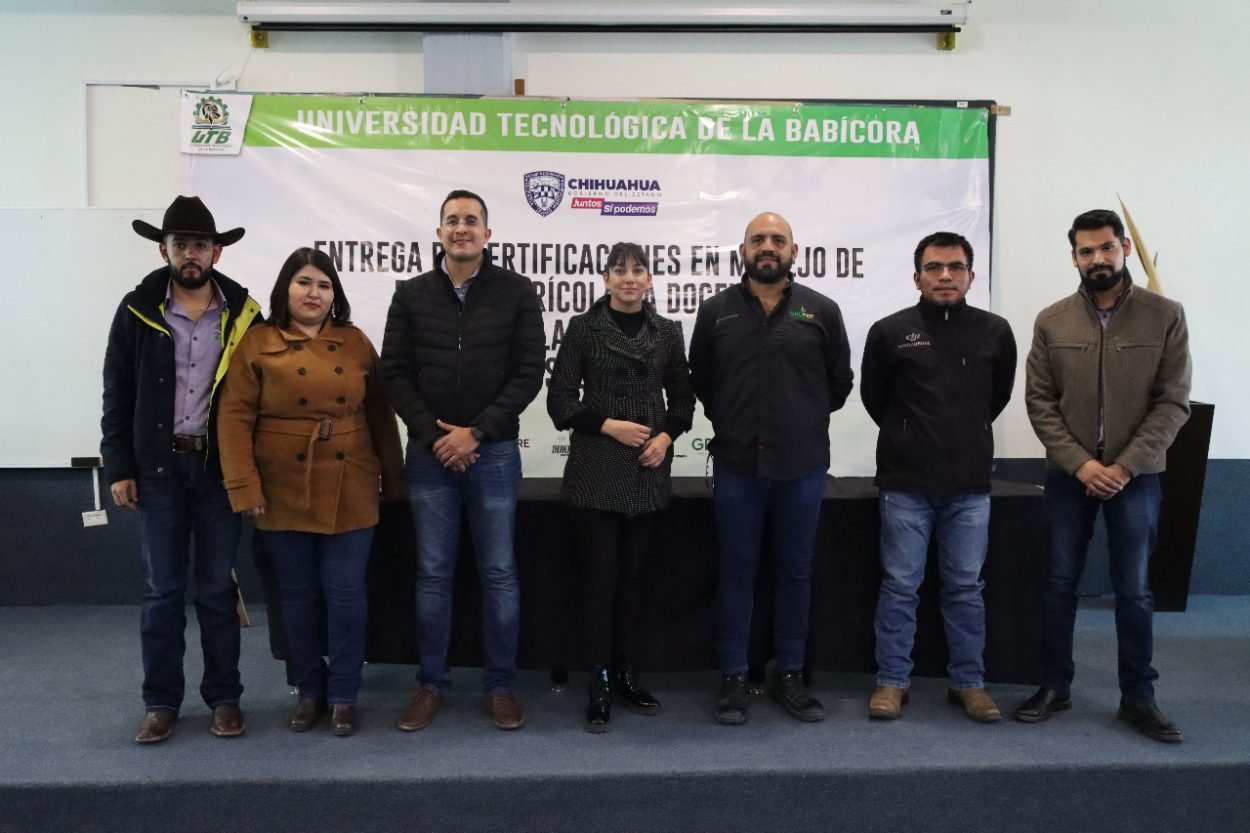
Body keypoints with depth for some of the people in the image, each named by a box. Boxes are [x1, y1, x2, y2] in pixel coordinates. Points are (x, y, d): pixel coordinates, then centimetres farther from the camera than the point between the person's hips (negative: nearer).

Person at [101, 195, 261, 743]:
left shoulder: (244, 314, 1)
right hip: (157, 466, 1)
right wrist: (118, 468, 0)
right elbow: (117, 395, 4)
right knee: (162, 590, 7)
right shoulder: (138, 311, 2)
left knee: (217, 588, 7)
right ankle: (160, 702, 19)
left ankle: (224, 698, 19)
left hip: (220, 466, 0)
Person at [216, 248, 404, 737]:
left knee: (345, 593, 2)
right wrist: (245, 488, -12)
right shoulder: (257, 344, 0)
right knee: (299, 596, 10)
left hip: (349, 495, 1)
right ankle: (309, 691, 26)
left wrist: (394, 480, 7)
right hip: (284, 496, -1)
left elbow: (380, 416, 8)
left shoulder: (356, 343, 7)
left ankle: (343, 696, 17)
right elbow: (235, 418, -5)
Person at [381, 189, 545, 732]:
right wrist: (433, 435, -9)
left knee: (499, 574, 6)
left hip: (494, 453, -1)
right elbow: (395, 374, 3)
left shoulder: (517, 292, 0)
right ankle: (432, 683, 22)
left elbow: (529, 373, -5)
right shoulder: (411, 295, 6)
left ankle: (500, 685, 19)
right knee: (433, 574, 8)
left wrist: (476, 432, -12)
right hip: (429, 453, 2)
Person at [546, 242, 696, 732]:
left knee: (633, 576, 9)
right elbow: (560, 400, -3)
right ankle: (600, 682, 10)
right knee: (600, 576, 0)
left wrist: (667, 436, -6)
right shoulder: (583, 328, 0)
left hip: (648, 471, 3)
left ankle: (628, 675, 21)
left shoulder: (667, 332, 8)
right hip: (596, 471, -2)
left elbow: (682, 397, 12)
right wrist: (608, 425, -14)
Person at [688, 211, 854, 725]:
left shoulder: (821, 311, 3)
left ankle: (789, 677, 24)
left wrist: (805, 422, 12)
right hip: (737, 465, 0)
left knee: (795, 573, 10)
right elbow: (700, 381, 11)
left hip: (802, 466, 1)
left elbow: (840, 381, 10)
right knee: (736, 573, 7)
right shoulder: (716, 311, 4)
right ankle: (733, 680, 18)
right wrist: (732, 423, 10)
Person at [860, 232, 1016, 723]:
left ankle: (968, 683, 23)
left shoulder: (995, 332, 2)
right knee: (900, 586, 5)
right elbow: (874, 397, 9)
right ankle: (892, 681, 17)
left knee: (966, 588, 10)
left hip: (970, 485, 2)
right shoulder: (889, 332, -4)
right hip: (905, 483, -2)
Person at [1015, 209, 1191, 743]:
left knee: (1133, 589, 7)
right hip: (1068, 474, 1)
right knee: (1060, 583, 8)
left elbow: (1173, 402, -6)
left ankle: (1138, 697, 22)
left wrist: (1125, 465, -14)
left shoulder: (1165, 316, -3)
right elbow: (1039, 401, -2)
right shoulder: (1051, 321, 0)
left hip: (1135, 475, -1)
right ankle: (1055, 686, 22)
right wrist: (1080, 462, -12)